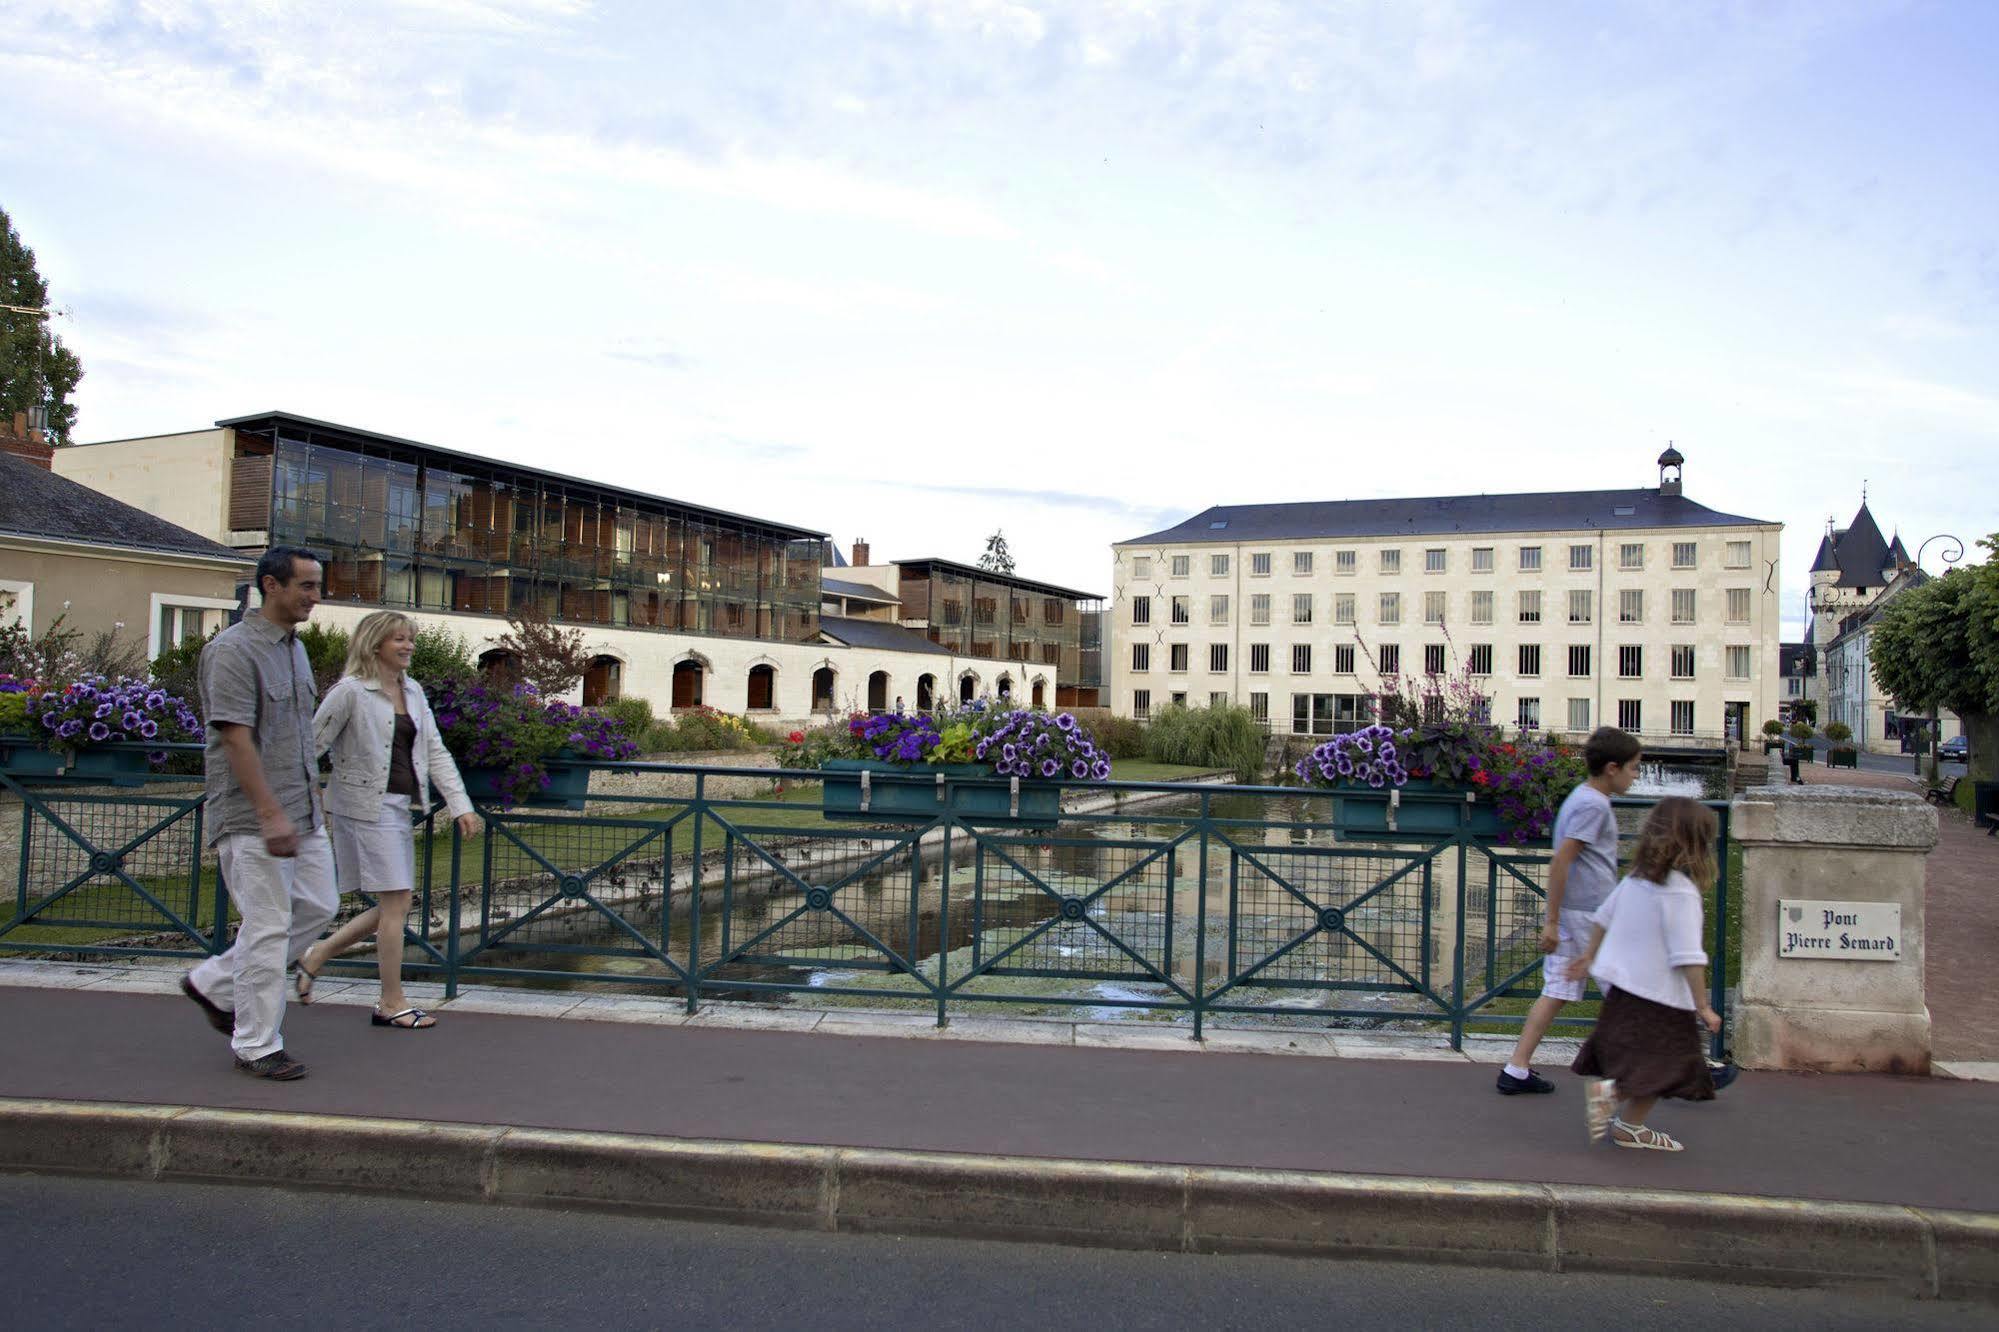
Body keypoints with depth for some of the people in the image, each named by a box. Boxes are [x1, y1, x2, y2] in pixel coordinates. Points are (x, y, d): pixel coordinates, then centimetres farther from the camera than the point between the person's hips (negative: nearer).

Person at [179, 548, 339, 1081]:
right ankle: (257, 1045, 11)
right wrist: (271, 815, -24)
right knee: (268, 927, -3)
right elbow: (235, 738, -20)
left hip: (302, 813, 9)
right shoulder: (233, 650, -14)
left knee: (318, 906, 12)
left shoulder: (295, 647, 13)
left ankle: (216, 983, 26)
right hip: (254, 818, -9)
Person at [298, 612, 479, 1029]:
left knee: (393, 905, 10)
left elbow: (436, 752, 12)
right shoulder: (350, 692, -9)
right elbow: (311, 744, -8)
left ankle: (316, 956, 27)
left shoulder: (413, 692, 12)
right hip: (367, 807, -8)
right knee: (396, 902, -6)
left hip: (401, 807, 8)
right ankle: (392, 1003, 6)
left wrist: (461, 806, 4)